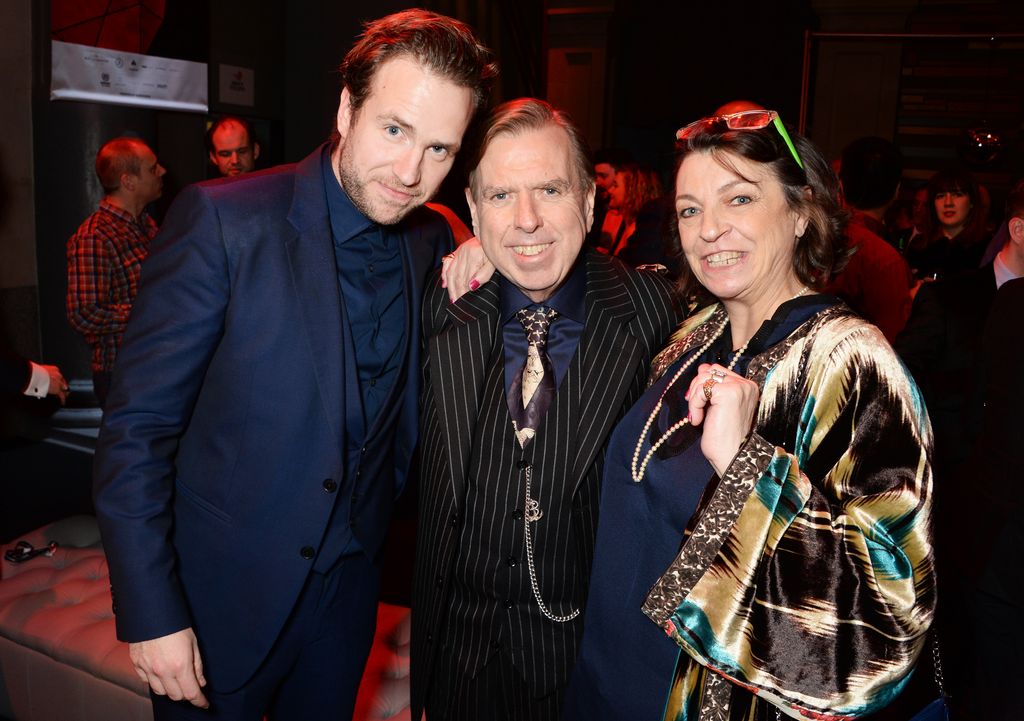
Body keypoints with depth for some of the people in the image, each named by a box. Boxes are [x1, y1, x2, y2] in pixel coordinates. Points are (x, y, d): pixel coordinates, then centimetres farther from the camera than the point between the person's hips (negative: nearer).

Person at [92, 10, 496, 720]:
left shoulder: (434, 243, -3)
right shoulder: (223, 220, -18)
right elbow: (138, 428, -16)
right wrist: (152, 615, -15)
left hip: (347, 593, 5)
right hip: (221, 595, -4)